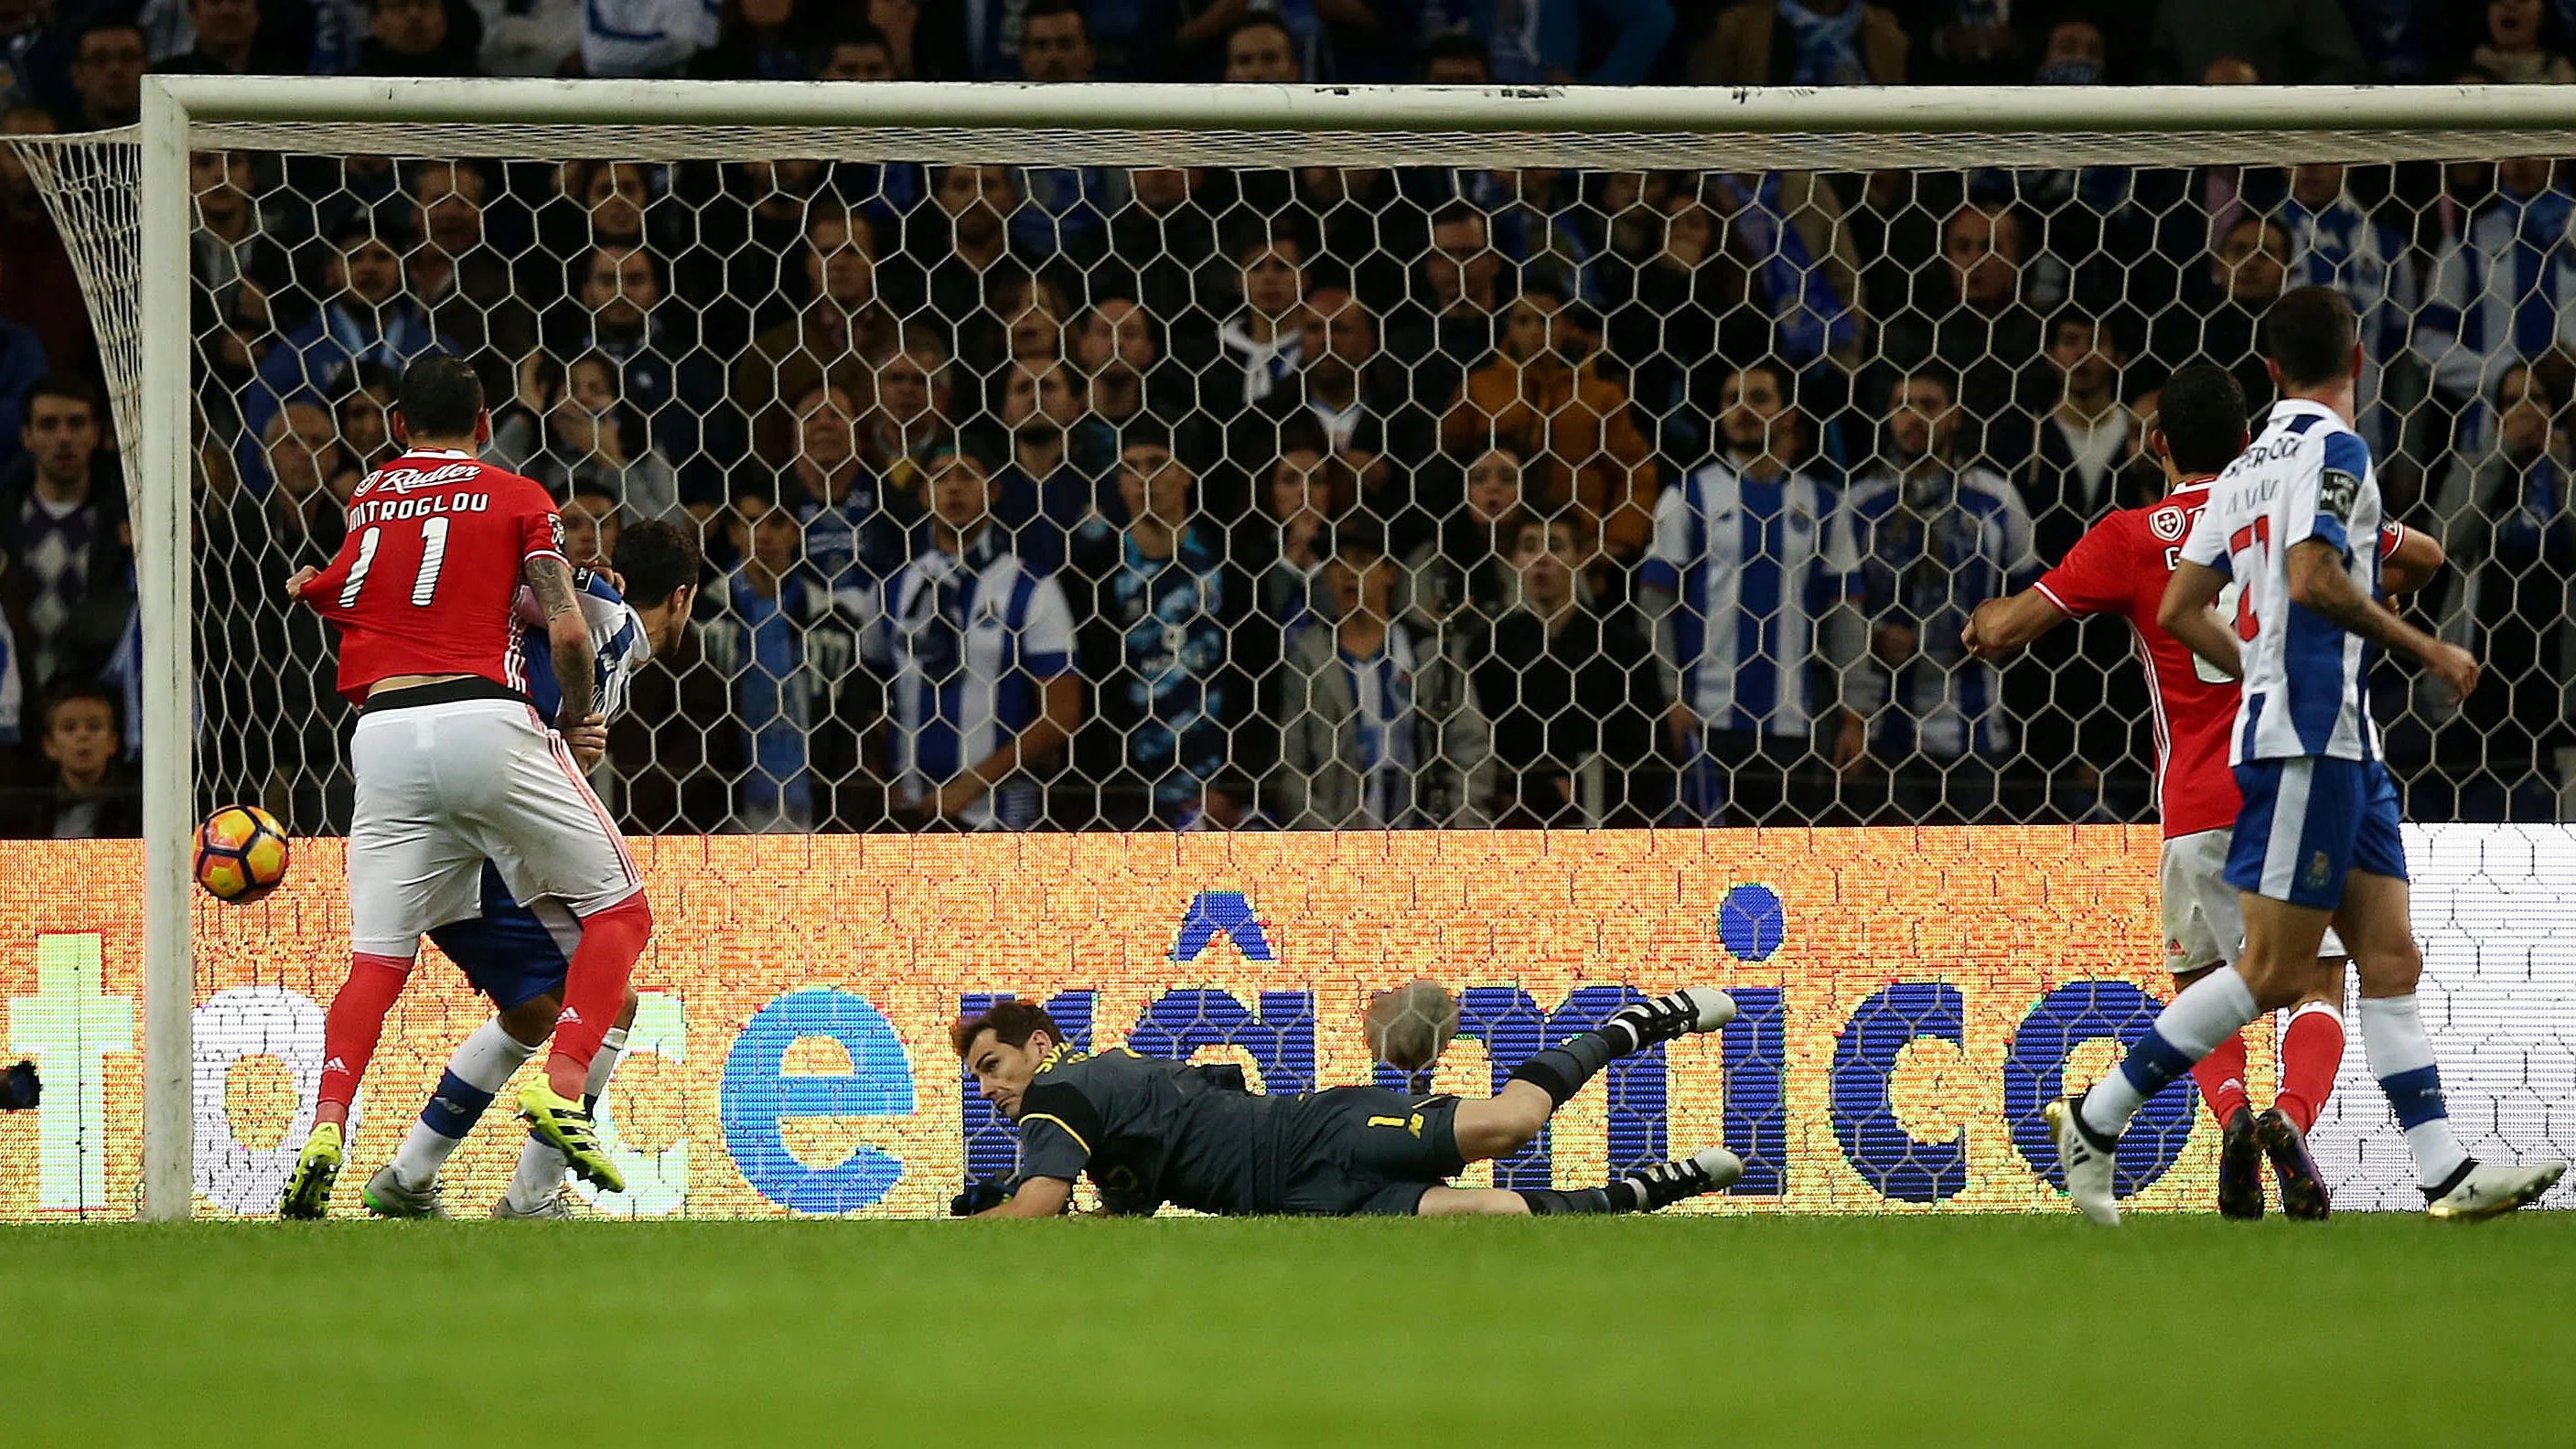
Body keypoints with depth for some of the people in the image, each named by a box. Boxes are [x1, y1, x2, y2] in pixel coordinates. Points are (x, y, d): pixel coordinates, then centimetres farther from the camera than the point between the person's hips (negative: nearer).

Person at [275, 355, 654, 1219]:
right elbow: (567, 632, 1)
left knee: (378, 959, 5)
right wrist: (578, 720, 16)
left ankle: (326, 1126, -17)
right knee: (620, 910, 9)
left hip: (383, 735, 3)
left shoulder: (366, 497, 19)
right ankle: (561, 1090, -11)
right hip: (484, 719, -3)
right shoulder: (516, 498, 10)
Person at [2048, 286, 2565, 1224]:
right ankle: (2096, 1120, -2)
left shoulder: (2248, 468, 16)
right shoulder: (2334, 449, -9)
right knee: (2274, 972, -7)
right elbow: (2313, 579, -22)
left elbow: (2179, 612, 15)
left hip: (2343, 745, 9)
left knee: (2391, 959, 2)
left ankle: (2446, 1173, -5)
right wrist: (2423, 648, -14)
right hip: (2310, 739, -9)